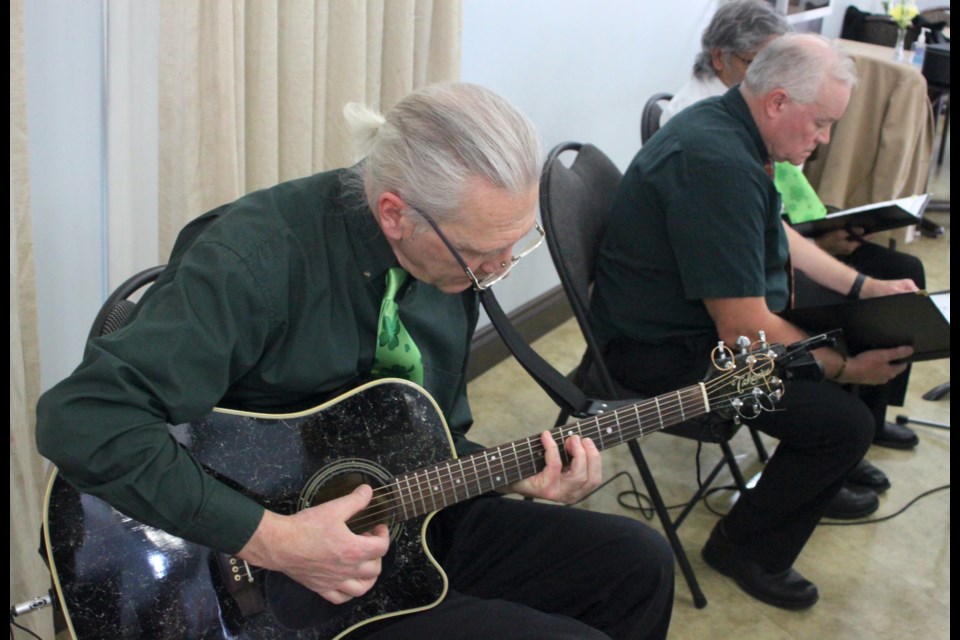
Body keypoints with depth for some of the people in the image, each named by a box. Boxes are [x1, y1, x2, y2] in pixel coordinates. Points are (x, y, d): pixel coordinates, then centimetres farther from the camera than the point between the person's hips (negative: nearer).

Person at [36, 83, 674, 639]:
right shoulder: (258, 256, -26)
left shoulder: (451, 259, -1)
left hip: (409, 517, 7)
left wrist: (518, 474, -7)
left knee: (639, 565, 4)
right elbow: (82, 419, -34)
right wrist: (270, 538, -33)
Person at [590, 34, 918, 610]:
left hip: (709, 315, 11)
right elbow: (745, 332, -29)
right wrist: (845, 370, -15)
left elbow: (781, 238, 21)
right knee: (845, 422, -15)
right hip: (667, 351, -11)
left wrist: (865, 287, 16)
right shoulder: (719, 167, -30)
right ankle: (748, 550, 7)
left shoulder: (724, 126, 4)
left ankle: (817, 477, 31)